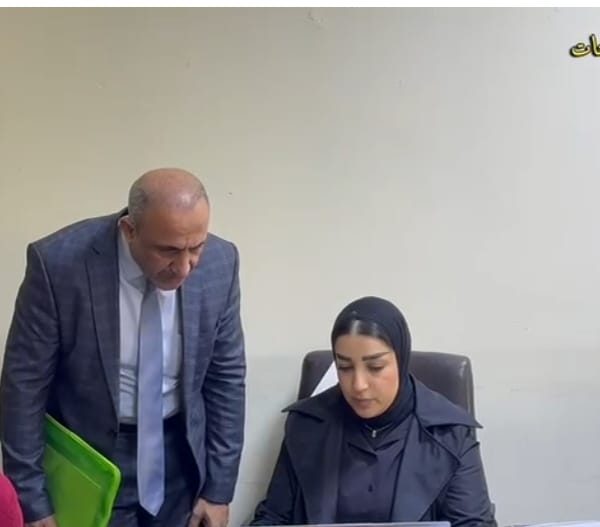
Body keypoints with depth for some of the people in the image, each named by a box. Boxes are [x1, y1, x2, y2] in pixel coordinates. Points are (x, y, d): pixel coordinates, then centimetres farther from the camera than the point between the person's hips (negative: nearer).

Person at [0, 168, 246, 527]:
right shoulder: (59, 263, -23)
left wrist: (219, 489, -2)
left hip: (180, 455, 3)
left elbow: (226, 377, -4)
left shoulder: (220, 262, -15)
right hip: (91, 457, -2)